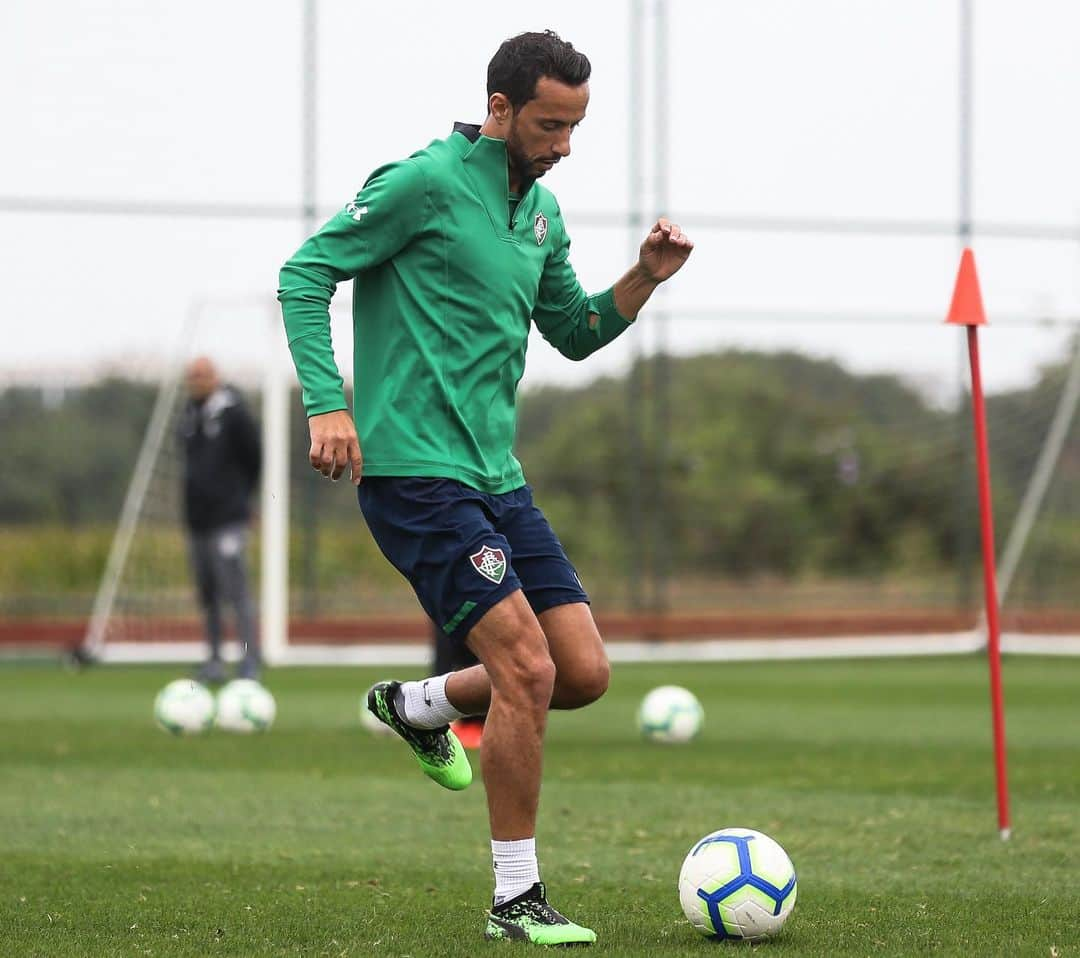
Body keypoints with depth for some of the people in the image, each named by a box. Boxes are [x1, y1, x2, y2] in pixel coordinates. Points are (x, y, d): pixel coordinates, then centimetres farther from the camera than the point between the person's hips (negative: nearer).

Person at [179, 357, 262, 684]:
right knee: (207, 595, 10)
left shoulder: (233, 413, -8)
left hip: (227, 519, -7)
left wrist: (239, 496, 4)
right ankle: (215, 661, 15)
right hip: (197, 520, 7)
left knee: (236, 592, -12)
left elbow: (253, 458, -3)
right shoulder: (189, 414, 13)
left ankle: (250, 661, -13)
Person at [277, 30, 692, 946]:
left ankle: (420, 705, 29)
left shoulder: (542, 210, 14)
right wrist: (327, 403, -19)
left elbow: (574, 333, 24)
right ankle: (516, 899, -4)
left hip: (497, 477, 8)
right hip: (415, 471, -8)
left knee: (585, 673, 2)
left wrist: (645, 278, 5)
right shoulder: (426, 182, -10)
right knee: (527, 669, -16)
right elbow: (306, 272, -10)